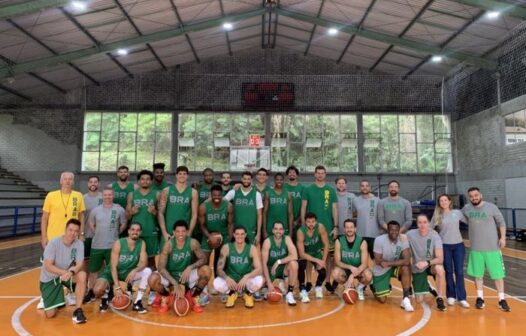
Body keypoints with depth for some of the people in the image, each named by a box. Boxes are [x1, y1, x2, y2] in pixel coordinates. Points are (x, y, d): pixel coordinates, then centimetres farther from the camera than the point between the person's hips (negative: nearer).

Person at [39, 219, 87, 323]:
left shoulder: (79, 244, -15)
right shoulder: (53, 243, -23)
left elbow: (80, 264, -20)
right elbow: (48, 266, -23)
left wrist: (71, 272, -41)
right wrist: (65, 272, -35)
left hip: (67, 274, 2)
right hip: (49, 278, -2)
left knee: (82, 275, -32)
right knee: (50, 314, -7)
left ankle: (78, 310, -19)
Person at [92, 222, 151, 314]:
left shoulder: (142, 244, -10)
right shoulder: (118, 243, -19)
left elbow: (143, 262, -17)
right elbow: (113, 266, -21)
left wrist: (135, 271, -39)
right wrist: (117, 286, -28)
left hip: (129, 273, 3)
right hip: (112, 272, -3)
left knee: (147, 271, -24)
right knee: (97, 290, -30)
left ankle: (137, 303, -13)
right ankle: (105, 297, 10)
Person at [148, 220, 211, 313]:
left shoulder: (193, 243, -16)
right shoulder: (169, 244, -20)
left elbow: (203, 259, -13)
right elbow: (161, 267, -24)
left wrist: (190, 267, -32)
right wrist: (175, 283, -34)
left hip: (187, 274, 1)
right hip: (170, 275, -1)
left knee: (206, 270, -26)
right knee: (153, 280, -31)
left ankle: (193, 297, 1)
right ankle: (165, 297, 6)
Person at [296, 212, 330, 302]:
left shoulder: (320, 227, -27)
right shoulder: (300, 232, -32)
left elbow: (326, 245, -16)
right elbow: (302, 254, -30)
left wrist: (323, 261, -21)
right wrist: (317, 260, -37)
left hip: (317, 252, 3)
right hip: (304, 253, -2)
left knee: (323, 271, -15)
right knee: (301, 267, -31)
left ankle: (318, 288, 19)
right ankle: (303, 291, -12)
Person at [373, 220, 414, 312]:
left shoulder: (403, 240, -16)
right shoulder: (379, 240, -22)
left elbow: (407, 260, -27)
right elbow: (378, 261, -21)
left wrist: (389, 263, -34)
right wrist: (398, 262, -25)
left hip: (395, 267, 2)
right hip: (380, 271, -2)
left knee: (406, 268, -32)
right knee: (382, 300, -4)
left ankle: (405, 299, -21)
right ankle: (381, 287, 31)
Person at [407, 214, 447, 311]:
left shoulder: (434, 235, -20)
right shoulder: (410, 234, -18)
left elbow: (440, 259, -26)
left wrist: (427, 263, -41)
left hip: (431, 265, -1)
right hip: (417, 269, 1)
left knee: (440, 269, -38)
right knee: (419, 300, -4)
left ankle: (439, 298, -17)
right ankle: (427, 287, 32)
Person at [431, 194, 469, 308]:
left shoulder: (457, 213, 2)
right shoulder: (437, 216, 0)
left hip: (458, 245, 1)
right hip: (444, 246, -1)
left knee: (459, 271, 2)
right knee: (448, 271, 8)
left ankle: (462, 298, 9)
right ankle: (451, 296, 20)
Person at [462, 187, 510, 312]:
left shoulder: (491, 207, -7)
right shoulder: (466, 209, -1)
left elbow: (501, 222, -1)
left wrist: (503, 237, -8)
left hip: (492, 247, -2)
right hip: (475, 248, 2)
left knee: (498, 274, 4)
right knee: (478, 274, 10)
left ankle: (502, 300, 15)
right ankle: (480, 298, 21)